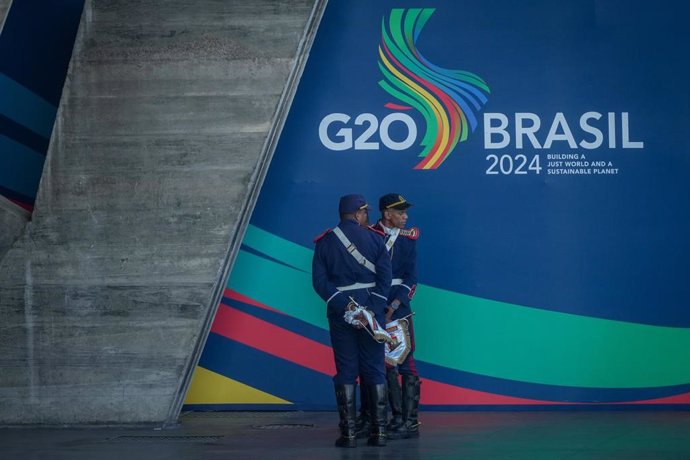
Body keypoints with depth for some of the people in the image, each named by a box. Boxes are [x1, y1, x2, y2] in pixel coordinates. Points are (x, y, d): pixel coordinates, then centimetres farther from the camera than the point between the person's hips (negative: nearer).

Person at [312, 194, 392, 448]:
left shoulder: (325, 242, 3)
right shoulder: (374, 238, 1)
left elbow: (319, 281, -7)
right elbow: (385, 277, -8)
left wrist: (343, 305, -11)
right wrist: (373, 310, -11)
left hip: (340, 313, 1)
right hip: (371, 310, 0)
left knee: (346, 372, 4)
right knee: (375, 370, 6)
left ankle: (348, 433, -1)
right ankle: (379, 431, 5)